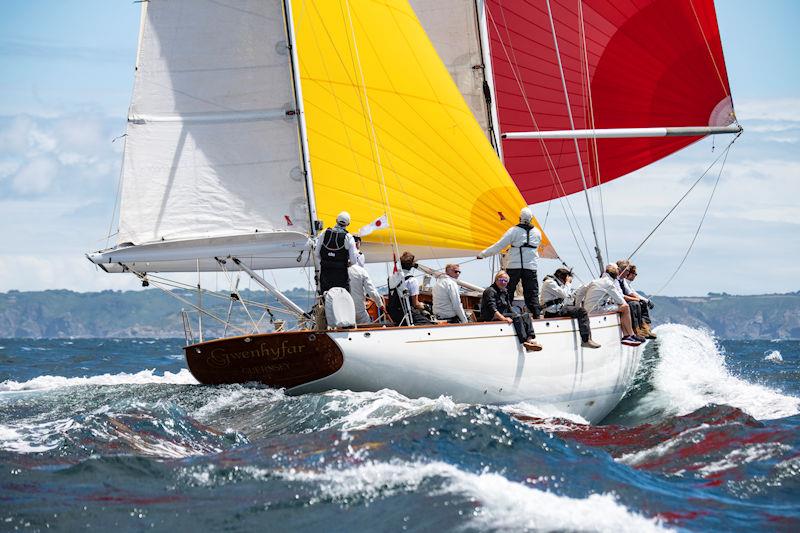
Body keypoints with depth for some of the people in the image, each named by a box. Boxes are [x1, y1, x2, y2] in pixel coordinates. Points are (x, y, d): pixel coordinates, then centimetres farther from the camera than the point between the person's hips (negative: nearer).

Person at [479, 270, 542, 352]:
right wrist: (503, 318, -34)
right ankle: (525, 342, -33)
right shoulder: (490, 291, -9)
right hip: (491, 319, -9)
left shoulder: (504, 292, 19)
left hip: (503, 315, 9)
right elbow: (492, 310, -22)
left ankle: (530, 339, -24)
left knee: (526, 316, -7)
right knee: (517, 317, -27)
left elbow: (509, 308, 23)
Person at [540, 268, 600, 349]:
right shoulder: (549, 283, -10)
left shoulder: (555, 282, 23)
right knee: (582, 312, -17)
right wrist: (568, 283, -6)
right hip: (553, 312, -11)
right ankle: (585, 341, -20)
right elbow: (564, 294, -19)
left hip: (558, 308, 11)